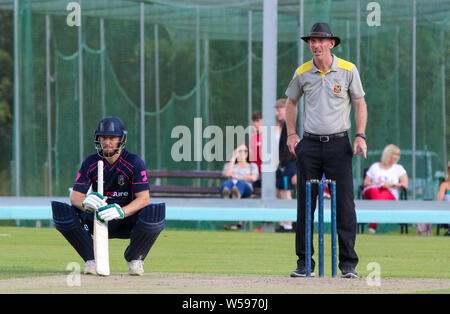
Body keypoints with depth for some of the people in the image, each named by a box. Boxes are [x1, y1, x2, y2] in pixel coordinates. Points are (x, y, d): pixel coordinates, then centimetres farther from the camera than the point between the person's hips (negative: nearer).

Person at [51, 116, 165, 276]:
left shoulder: (134, 162, -10)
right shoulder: (90, 163, -2)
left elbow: (144, 198, -19)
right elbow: (75, 196, -9)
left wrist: (121, 211, -39)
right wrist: (85, 202, -36)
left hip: (127, 219, -2)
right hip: (97, 218, 2)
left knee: (154, 214, -34)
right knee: (62, 213, -24)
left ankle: (134, 258, -5)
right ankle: (91, 258, -5)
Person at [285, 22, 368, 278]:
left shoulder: (348, 70, -2)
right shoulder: (302, 73, 4)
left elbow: (360, 103, 6)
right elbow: (291, 102, 20)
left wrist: (361, 136, -5)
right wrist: (291, 134, 10)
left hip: (339, 144, -2)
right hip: (309, 145, 2)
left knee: (345, 206, -6)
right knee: (305, 205, 2)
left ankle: (348, 264, -1)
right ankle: (304, 263, 9)